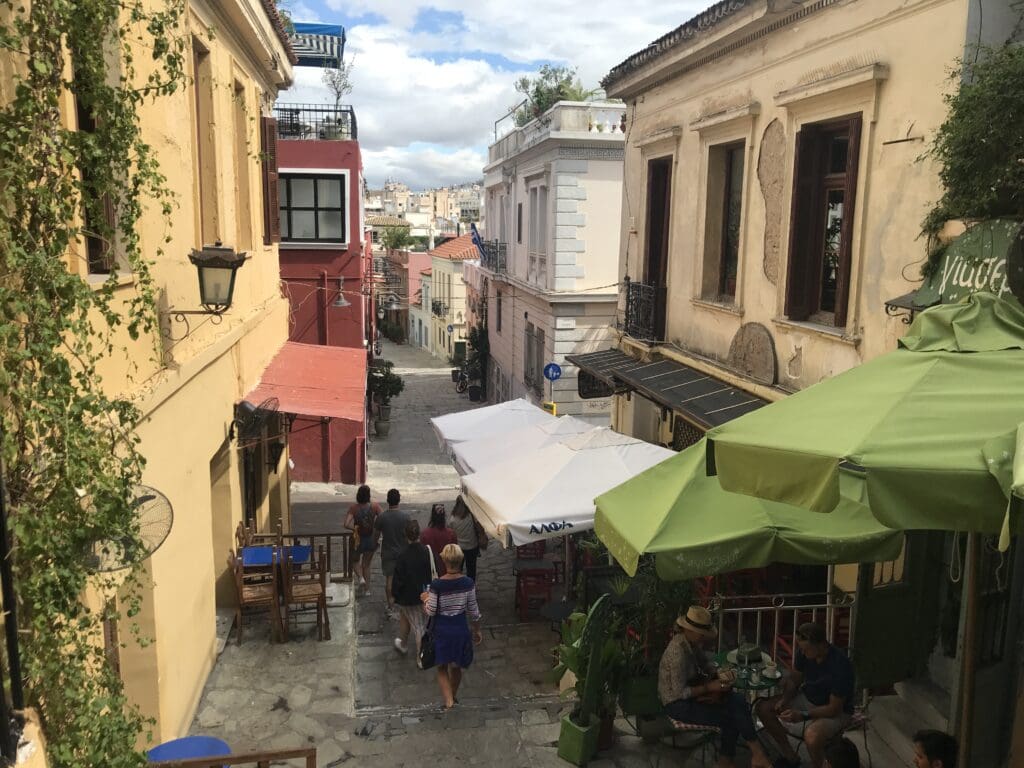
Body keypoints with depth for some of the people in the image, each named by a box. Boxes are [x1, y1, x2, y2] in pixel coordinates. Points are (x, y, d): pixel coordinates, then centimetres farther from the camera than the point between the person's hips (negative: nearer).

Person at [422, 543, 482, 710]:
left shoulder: (436, 584, -22)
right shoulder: (468, 583, -14)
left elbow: (431, 611, -14)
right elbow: (473, 611, -5)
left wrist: (425, 599, 6)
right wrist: (477, 631, 10)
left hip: (442, 630, -2)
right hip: (460, 628, 2)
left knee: (442, 667, 18)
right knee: (456, 667, 25)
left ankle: (448, 700, 4)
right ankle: (453, 696, 43)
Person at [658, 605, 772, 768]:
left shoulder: (693, 642, -2)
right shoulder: (678, 652, -30)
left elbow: (704, 663, 16)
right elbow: (679, 692, -27)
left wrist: (718, 674, -4)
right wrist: (709, 687, -21)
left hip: (690, 692, 9)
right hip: (677, 703, -9)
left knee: (738, 703, -3)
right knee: (729, 718, -14)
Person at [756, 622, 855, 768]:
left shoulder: (840, 666, -32)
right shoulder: (804, 652, -14)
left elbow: (834, 708, -26)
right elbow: (794, 679, 2)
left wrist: (803, 715, -33)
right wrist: (785, 699, -17)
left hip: (836, 712, -7)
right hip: (807, 698, 7)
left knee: (812, 736, -38)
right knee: (763, 708, -7)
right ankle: (790, 756, 9)